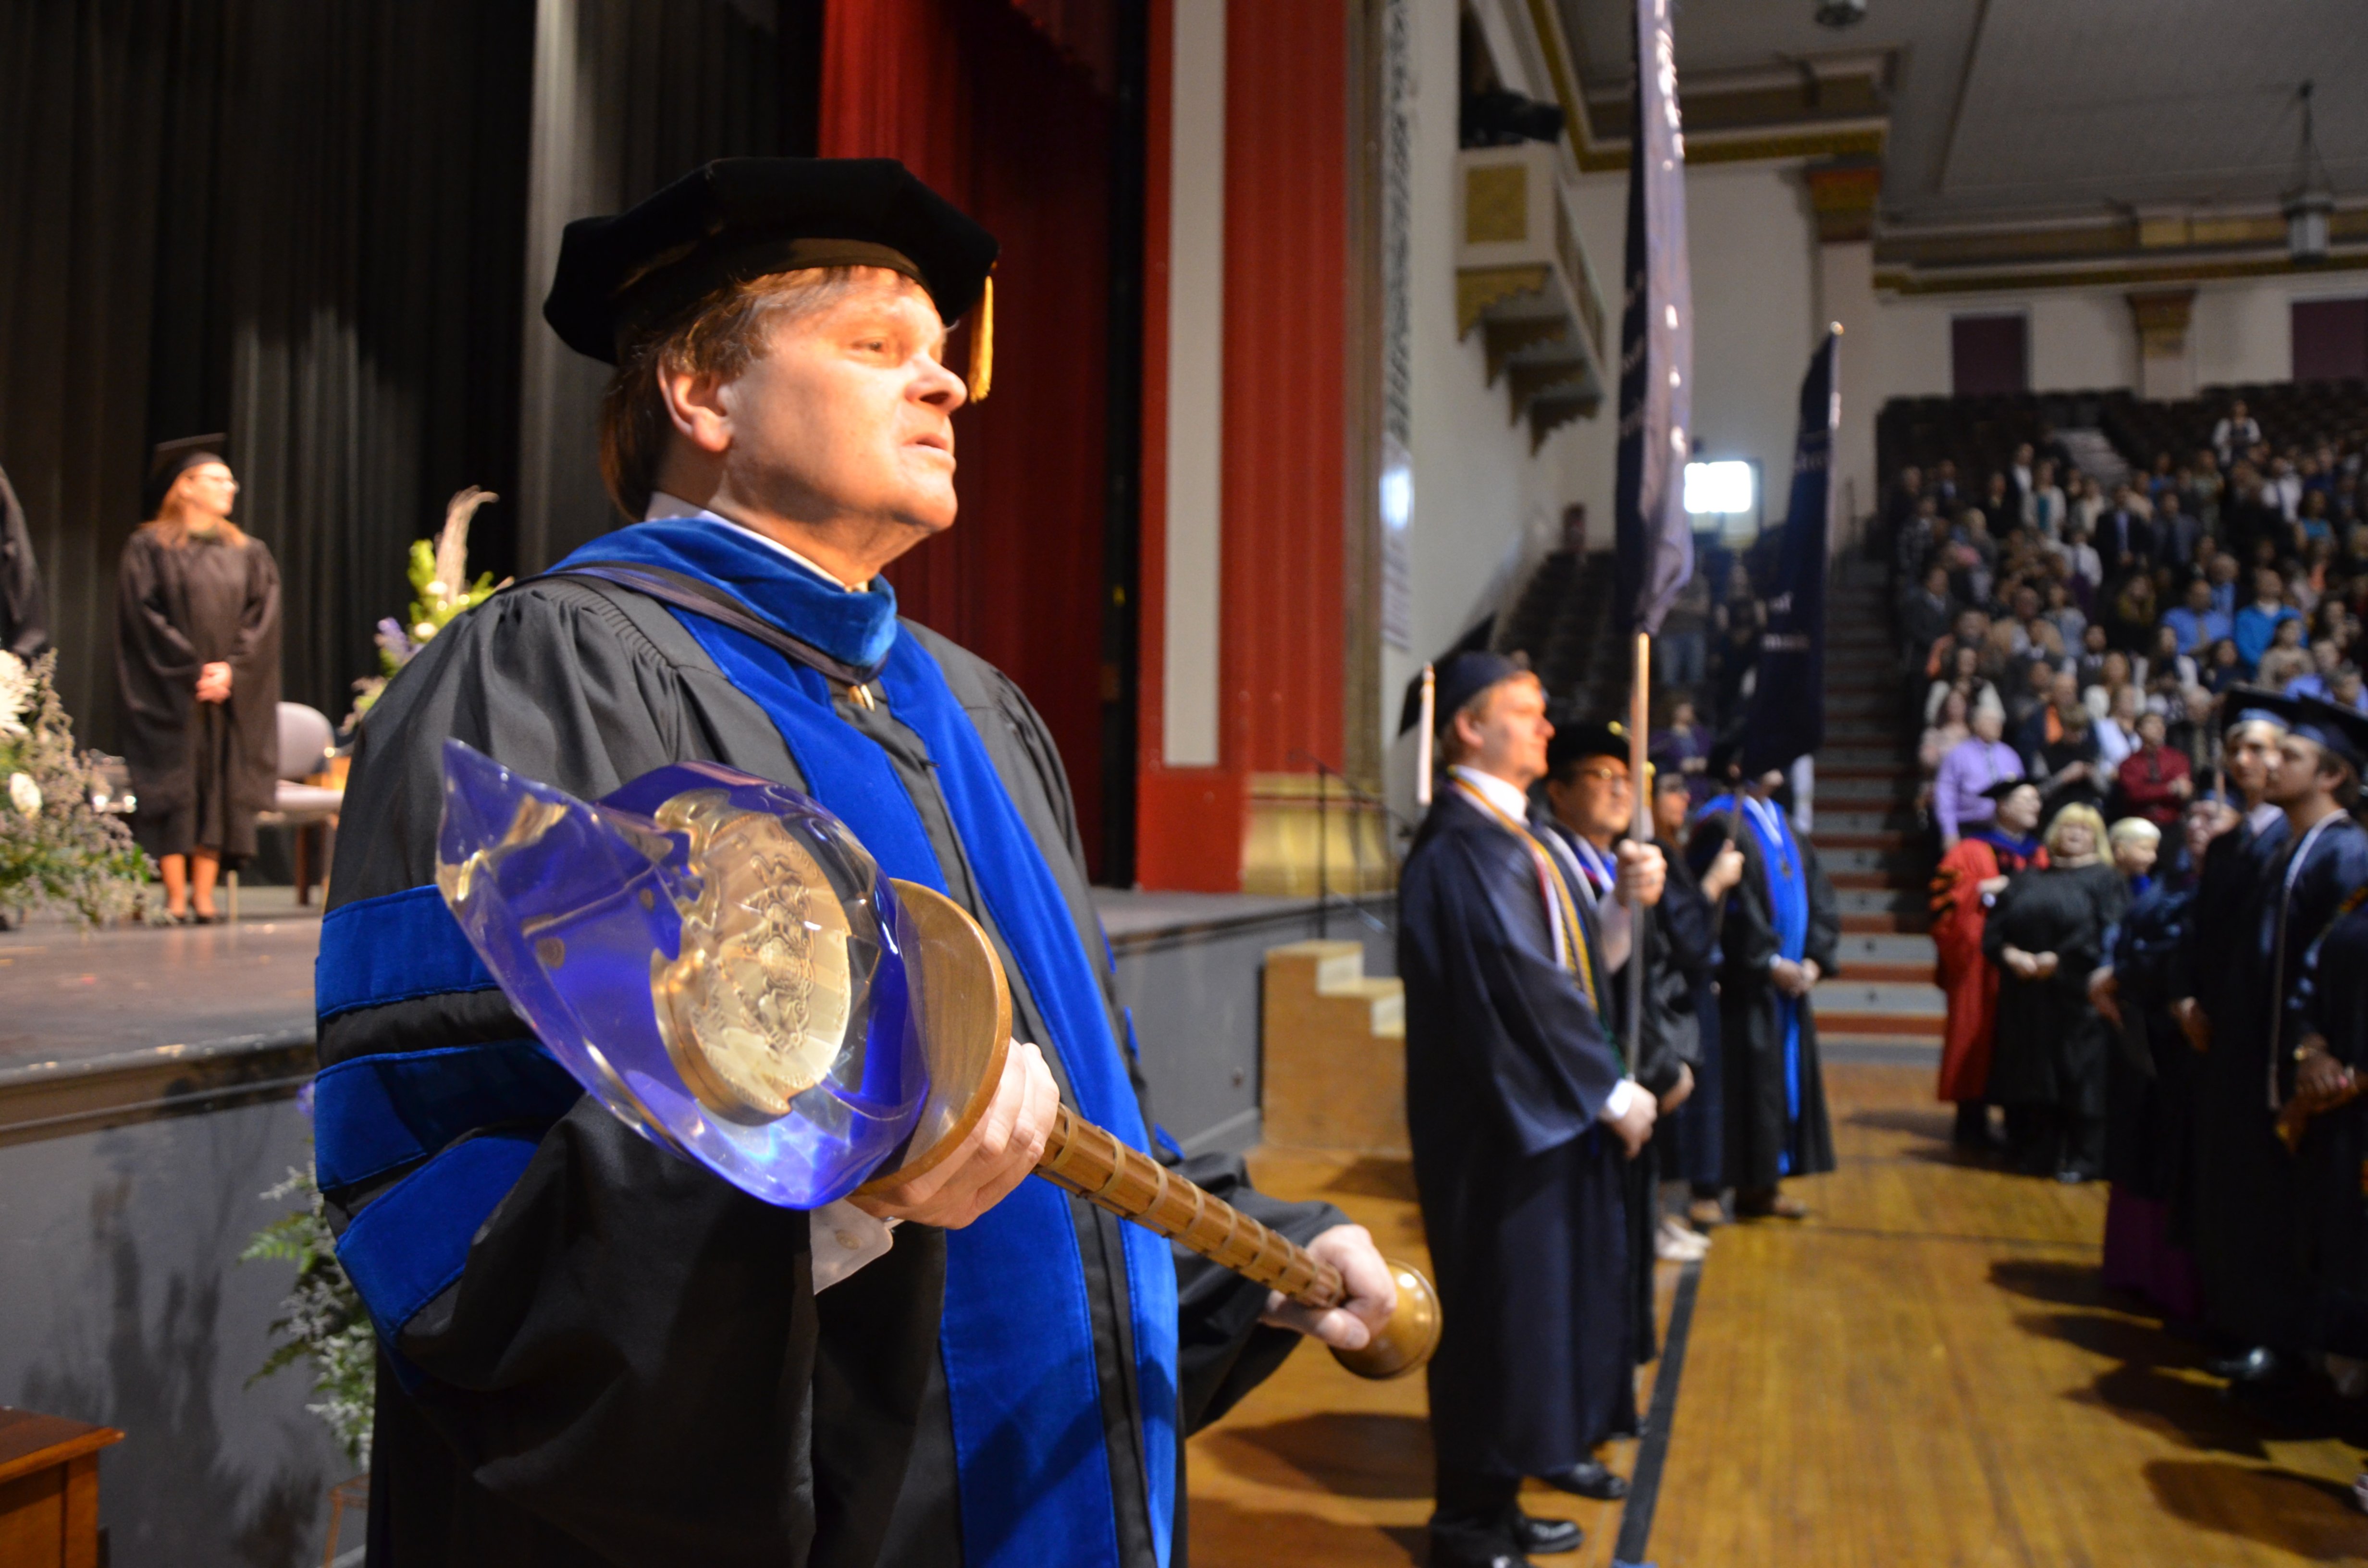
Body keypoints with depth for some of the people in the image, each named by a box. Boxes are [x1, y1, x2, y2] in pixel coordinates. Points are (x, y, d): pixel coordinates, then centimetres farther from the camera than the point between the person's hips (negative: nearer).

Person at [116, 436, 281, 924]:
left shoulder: (248, 552, 14)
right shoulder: (148, 548, 3)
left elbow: (262, 618, 5)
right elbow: (145, 615, -6)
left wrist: (231, 668, -10)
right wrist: (191, 671, -14)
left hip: (230, 694, 3)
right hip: (170, 695, -3)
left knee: (220, 789, -1)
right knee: (173, 789, -5)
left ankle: (204, 897, 3)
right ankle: (176, 898, -3)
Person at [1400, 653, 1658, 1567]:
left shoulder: (1510, 836, 14)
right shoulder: (1464, 847, -18)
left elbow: (1571, 969, 14)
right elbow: (1523, 983, -22)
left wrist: (1625, 899, -2)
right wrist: (1612, 1091, -14)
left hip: (1542, 1115, 10)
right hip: (1500, 1122, -10)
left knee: (1535, 1303, 15)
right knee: (1502, 1309, 0)